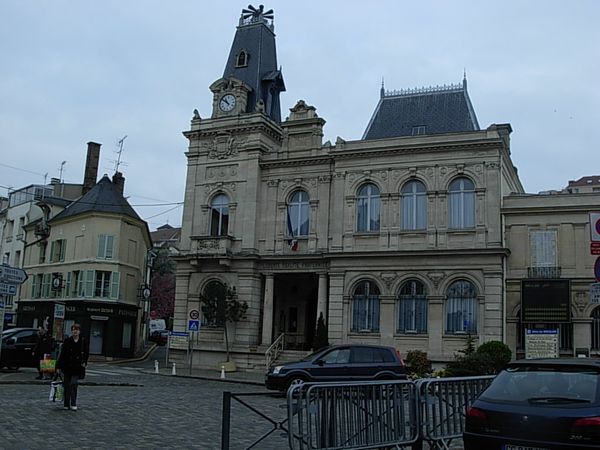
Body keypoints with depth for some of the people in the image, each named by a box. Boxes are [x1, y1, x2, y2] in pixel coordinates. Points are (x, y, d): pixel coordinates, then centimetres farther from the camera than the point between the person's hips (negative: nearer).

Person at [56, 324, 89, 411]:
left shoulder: (83, 341, 1)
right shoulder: (67, 341, -3)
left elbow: (86, 354, 13)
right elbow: (62, 354, -2)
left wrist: (84, 363, 3)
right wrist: (59, 366, -3)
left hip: (77, 367, 0)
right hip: (67, 366, 1)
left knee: (74, 383, -11)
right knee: (67, 386, 6)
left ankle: (73, 404, -1)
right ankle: (66, 404, 17)